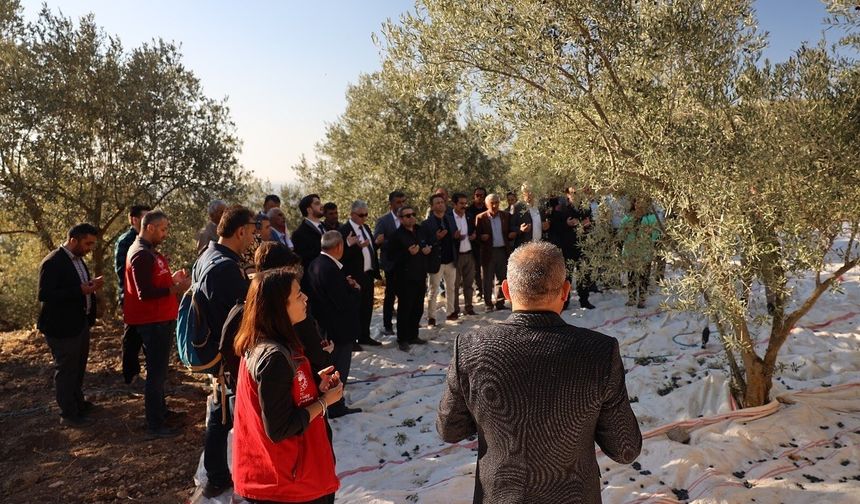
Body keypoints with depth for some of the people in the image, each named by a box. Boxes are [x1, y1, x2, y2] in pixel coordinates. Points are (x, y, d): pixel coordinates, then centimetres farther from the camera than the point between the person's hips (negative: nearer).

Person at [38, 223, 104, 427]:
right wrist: (81, 290, -29)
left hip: (80, 323, 9)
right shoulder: (53, 262, -20)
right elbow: (44, 295, -25)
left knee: (78, 366, 22)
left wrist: (91, 285, -4)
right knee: (65, 370, 4)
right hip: (63, 326, -9)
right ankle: (68, 415, 17)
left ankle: (78, 403, 39)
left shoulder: (76, 258, 8)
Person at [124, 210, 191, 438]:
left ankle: (160, 410, 36)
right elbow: (145, 293, -26)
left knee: (158, 368, 21)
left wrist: (172, 278, 5)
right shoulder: (142, 255, -20)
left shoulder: (148, 251, 13)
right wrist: (176, 288, -21)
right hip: (153, 322, -11)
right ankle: (155, 425, 5)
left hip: (159, 319, 11)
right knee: (156, 371, -4)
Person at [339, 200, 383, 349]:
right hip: (355, 276, -8)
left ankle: (364, 336, 28)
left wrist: (376, 272, 13)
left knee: (367, 307, 15)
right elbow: (343, 254, -21)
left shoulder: (366, 228, 12)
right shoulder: (344, 230, -14)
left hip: (368, 274, 8)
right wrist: (358, 246, -34)